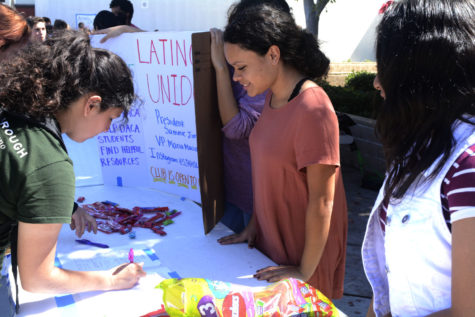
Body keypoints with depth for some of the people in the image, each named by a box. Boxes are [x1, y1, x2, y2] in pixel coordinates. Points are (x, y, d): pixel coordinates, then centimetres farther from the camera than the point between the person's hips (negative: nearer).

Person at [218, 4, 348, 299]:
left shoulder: (312, 108, -25)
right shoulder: (273, 98, 1)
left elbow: (321, 201, -22)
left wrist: (305, 271, -16)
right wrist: (253, 225, 9)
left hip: (304, 251, -7)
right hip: (270, 244, 7)